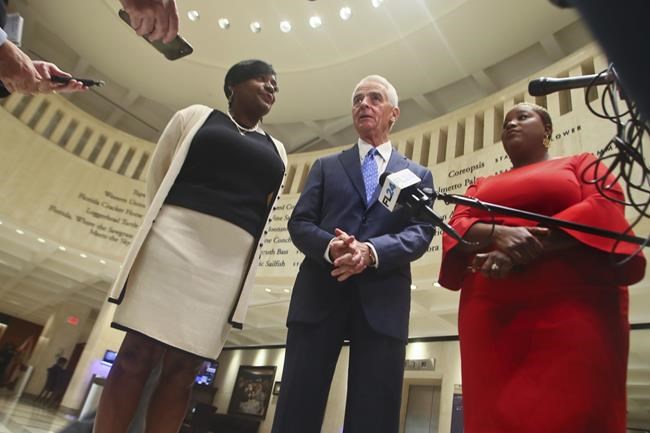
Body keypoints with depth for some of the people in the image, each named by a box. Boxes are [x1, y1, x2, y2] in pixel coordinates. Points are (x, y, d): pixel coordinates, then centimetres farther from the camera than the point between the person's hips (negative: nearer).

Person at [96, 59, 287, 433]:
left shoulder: (276, 151, 20)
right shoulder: (196, 116, 13)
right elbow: (157, 176, 13)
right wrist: (160, 223, 10)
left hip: (231, 258, 3)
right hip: (177, 239, -2)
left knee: (183, 370, 1)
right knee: (138, 354, -5)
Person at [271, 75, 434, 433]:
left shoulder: (418, 175, 18)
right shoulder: (326, 166, 20)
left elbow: (421, 233, 2)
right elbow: (299, 222, 8)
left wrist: (371, 251, -18)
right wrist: (329, 246, -15)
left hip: (381, 299, 0)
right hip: (319, 292, 1)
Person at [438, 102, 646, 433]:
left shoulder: (582, 164, 18)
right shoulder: (481, 185, 26)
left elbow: (604, 208, -2)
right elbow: (457, 227, 9)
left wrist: (519, 252, -14)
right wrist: (500, 234, -15)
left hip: (570, 305, -2)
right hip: (490, 312, 3)